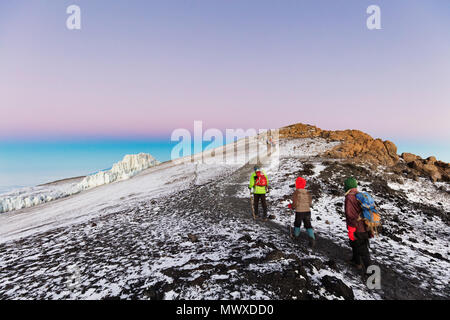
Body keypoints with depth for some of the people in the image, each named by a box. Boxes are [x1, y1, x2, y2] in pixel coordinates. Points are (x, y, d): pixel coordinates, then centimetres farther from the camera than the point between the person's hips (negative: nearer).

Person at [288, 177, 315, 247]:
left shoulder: (296, 192, -11)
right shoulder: (307, 192, 5)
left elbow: (295, 203, -12)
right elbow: (310, 202, 10)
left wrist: (291, 206, 8)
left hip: (299, 211, -3)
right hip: (307, 211, 3)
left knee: (297, 223, 20)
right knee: (308, 225, 7)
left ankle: (296, 235, 35)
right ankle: (312, 238, -10)